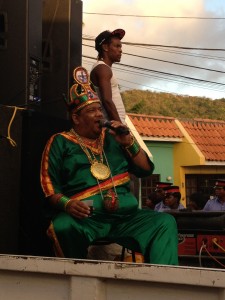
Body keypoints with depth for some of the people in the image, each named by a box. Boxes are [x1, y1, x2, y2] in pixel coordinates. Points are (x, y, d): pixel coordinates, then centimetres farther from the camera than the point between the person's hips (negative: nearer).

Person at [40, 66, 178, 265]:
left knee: (166, 222, -18)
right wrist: (66, 204, -18)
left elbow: (146, 170, 20)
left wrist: (128, 142, 5)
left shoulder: (112, 138, 23)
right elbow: (49, 184, 2)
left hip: (125, 216, 4)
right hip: (85, 217, -4)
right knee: (63, 226, -36)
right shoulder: (61, 142, 13)